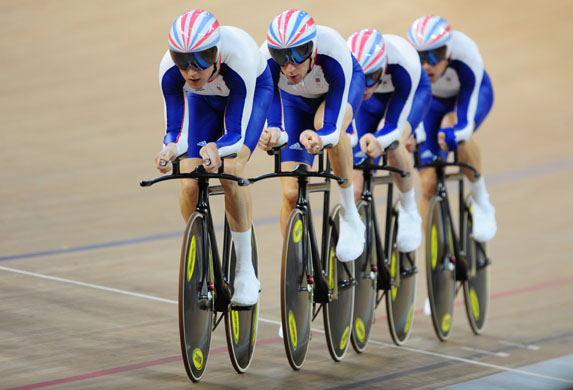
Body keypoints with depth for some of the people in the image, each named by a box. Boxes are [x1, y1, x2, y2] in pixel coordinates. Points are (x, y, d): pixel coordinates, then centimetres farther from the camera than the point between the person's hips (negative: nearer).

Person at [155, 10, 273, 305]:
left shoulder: (239, 60, -43)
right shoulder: (170, 70, -34)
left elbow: (236, 134, -36)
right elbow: (175, 131, -26)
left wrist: (215, 149, -58)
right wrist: (170, 150, -49)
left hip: (254, 90, -3)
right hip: (205, 99, 3)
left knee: (230, 174, -25)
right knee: (189, 185, -12)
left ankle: (245, 272, -12)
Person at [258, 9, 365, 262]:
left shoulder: (333, 54, -42)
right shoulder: (267, 60, -36)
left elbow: (331, 128, -42)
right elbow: (272, 123, -34)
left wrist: (318, 138, -64)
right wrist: (272, 135, -56)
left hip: (345, 83, -2)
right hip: (296, 99, 2)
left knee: (325, 123, -38)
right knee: (291, 193, -10)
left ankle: (350, 217, -21)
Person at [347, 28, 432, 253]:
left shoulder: (405, 64, -44)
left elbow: (394, 126, -40)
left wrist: (378, 141, -61)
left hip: (412, 92, -2)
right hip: (371, 100, 2)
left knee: (391, 141, -33)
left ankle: (409, 211, -8)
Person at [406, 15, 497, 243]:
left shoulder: (466, 60, -40)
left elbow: (465, 122, -40)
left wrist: (452, 135, -60)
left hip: (472, 94, -2)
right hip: (431, 101, 2)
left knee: (454, 125, -39)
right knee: (429, 185, -9)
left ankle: (482, 203, -18)